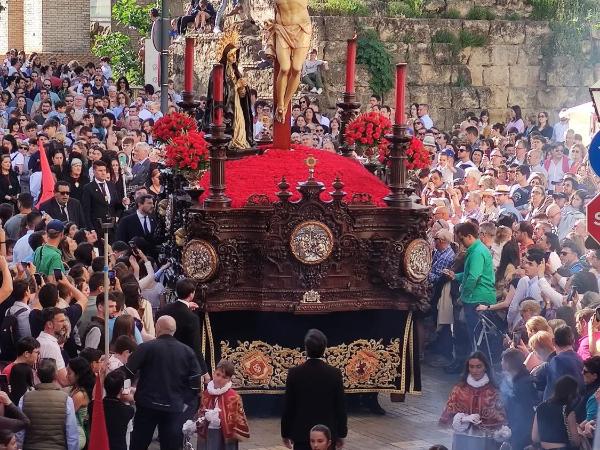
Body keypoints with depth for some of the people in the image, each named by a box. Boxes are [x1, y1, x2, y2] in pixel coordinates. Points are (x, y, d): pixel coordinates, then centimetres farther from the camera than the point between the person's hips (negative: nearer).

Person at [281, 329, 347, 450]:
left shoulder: (294, 373, -7)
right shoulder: (335, 373, -5)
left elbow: (288, 406, -2)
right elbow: (340, 407, -1)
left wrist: (285, 433, 7)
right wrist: (341, 434, 9)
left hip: (301, 434, -1)